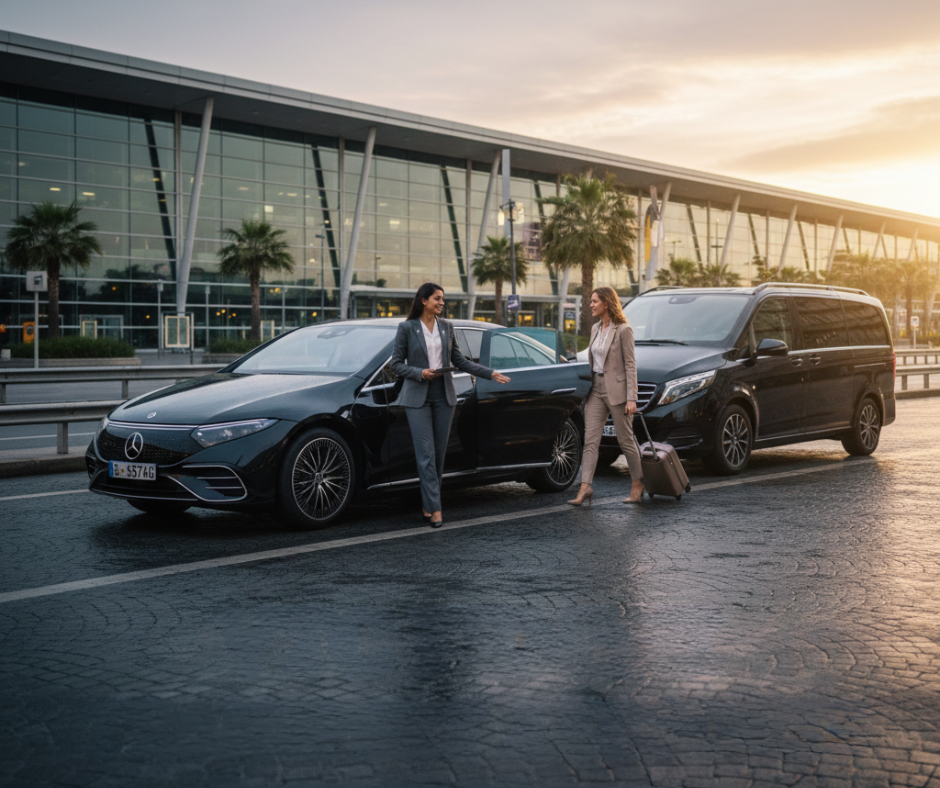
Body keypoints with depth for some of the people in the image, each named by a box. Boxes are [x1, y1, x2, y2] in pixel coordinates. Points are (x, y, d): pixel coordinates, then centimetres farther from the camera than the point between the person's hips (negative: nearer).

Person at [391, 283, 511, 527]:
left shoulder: (446, 327, 8)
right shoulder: (407, 327, -4)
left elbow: (459, 360, 13)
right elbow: (396, 364, -2)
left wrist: (490, 373, 7)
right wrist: (420, 373, -17)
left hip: (443, 396, 5)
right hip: (417, 397, -4)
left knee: (439, 453, 5)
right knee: (426, 455, -9)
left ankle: (427, 504, 15)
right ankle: (435, 509, -10)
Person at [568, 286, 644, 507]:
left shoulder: (623, 330, -10)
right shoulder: (595, 328, 12)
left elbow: (630, 364, -12)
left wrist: (631, 398, -16)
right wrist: (589, 385, 17)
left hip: (616, 389, -7)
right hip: (596, 389, 7)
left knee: (626, 440, 3)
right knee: (590, 440, -3)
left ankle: (638, 484, 19)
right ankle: (585, 487, -8)